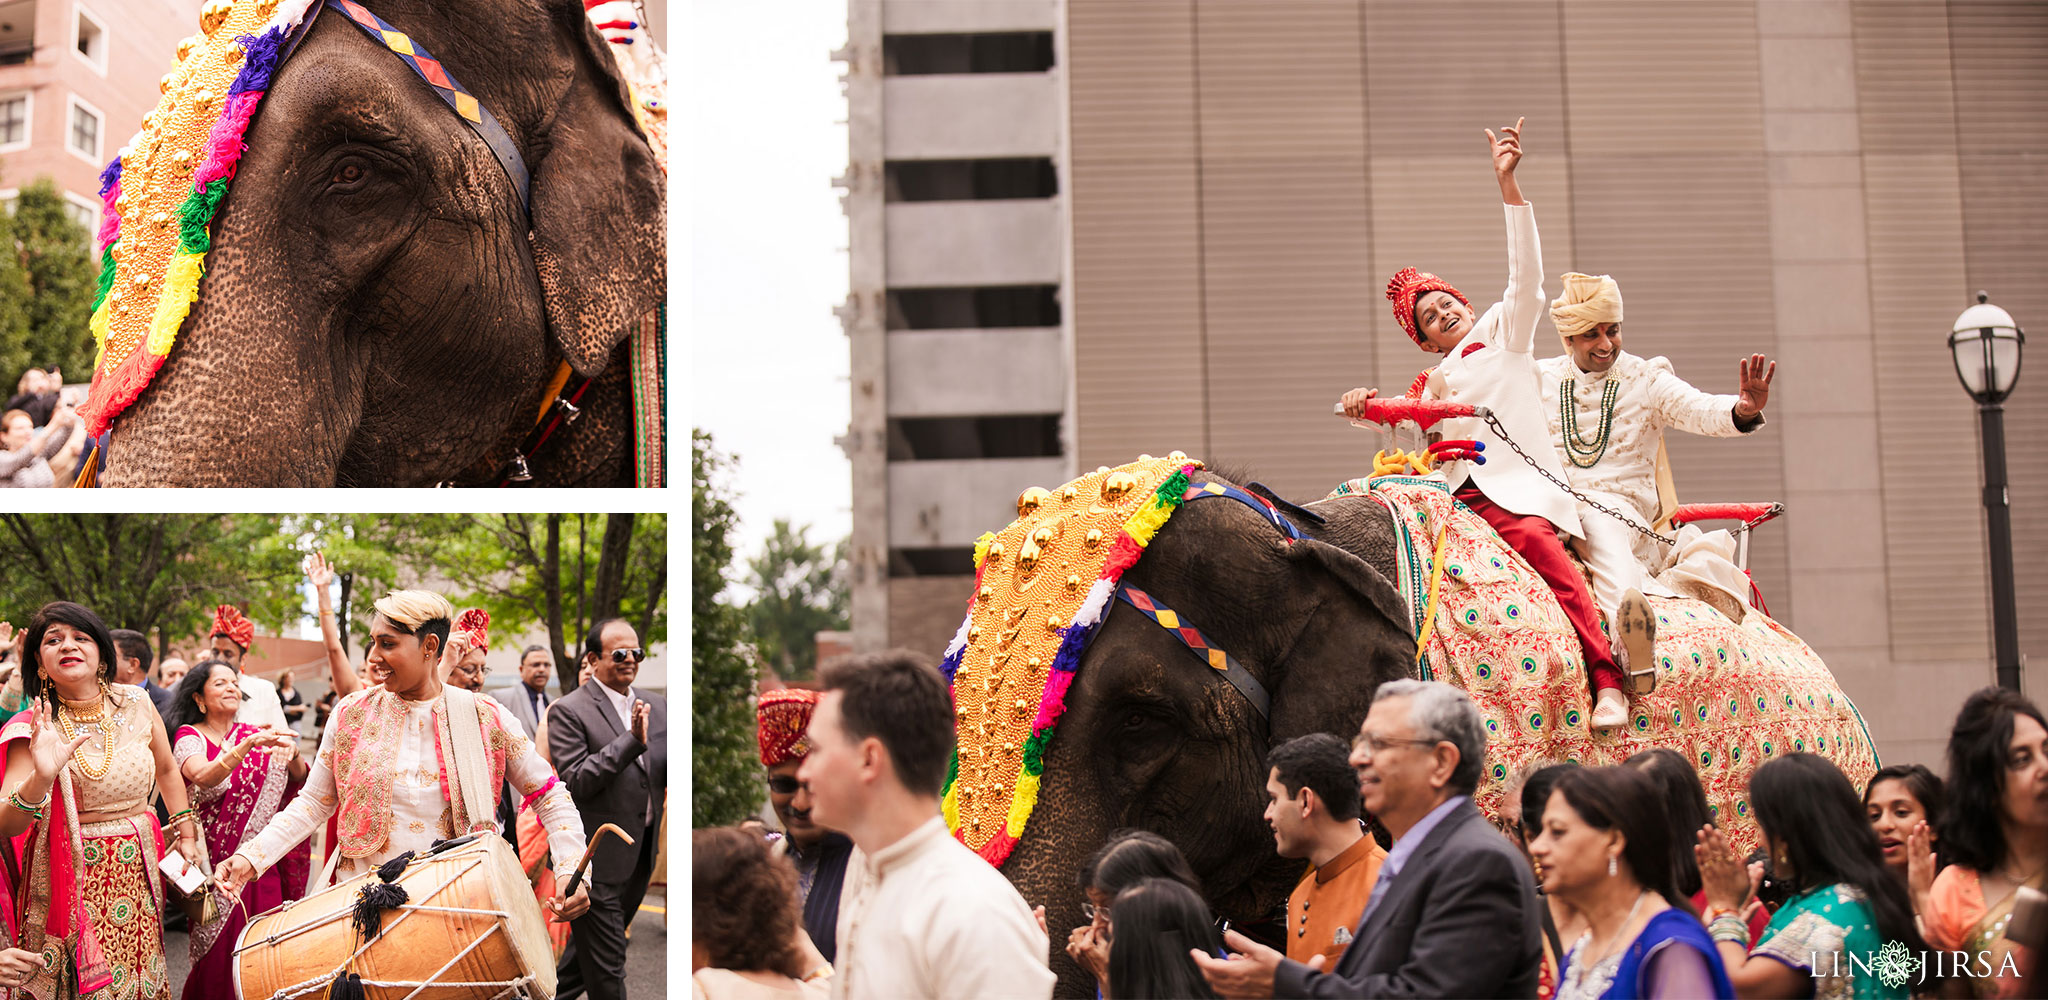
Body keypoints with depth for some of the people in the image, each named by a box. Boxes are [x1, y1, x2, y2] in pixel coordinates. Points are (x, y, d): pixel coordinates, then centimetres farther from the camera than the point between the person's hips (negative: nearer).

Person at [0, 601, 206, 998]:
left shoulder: (134, 704, 0)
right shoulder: (34, 729, -10)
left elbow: (167, 770, 18)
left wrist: (187, 834, 17)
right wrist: (41, 778, -36)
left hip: (138, 873, 3)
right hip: (73, 884, -3)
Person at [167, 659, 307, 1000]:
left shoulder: (253, 733, 10)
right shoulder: (188, 737, -2)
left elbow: (300, 780, 5)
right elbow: (203, 777, -24)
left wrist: (293, 754, -17)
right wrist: (248, 745, -38)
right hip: (216, 863, -3)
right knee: (220, 949, -2)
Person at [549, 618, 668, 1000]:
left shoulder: (656, 706, 10)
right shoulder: (569, 710, -9)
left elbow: (669, 774, 8)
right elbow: (576, 782, -18)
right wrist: (632, 739, -25)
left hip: (640, 855, 6)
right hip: (597, 858, -6)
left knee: (588, 953, 20)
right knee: (606, 968, 0)